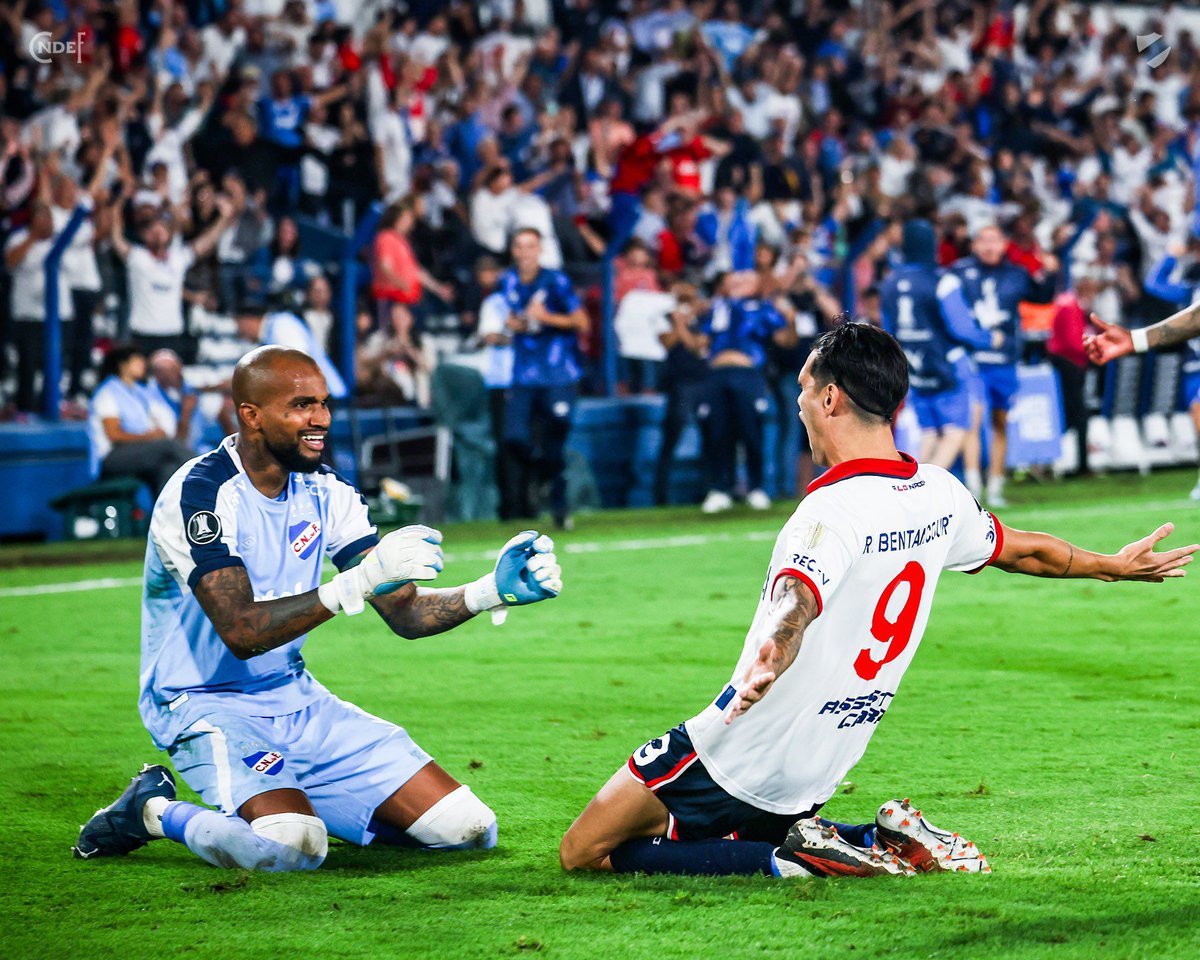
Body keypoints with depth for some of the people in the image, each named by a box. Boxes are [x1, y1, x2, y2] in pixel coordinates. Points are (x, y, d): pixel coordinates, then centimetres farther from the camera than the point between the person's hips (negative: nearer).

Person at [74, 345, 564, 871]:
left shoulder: (325, 492, 3)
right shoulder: (200, 494, -19)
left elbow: (405, 613, 1)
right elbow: (242, 633, -30)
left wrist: (493, 591, -17)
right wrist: (360, 580, -38)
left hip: (296, 699, 7)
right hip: (208, 706, -7)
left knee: (466, 827, -2)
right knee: (291, 847, -35)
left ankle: (296, 804, 17)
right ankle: (156, 811, -5)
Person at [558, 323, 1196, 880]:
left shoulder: (834, 512, -22)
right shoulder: (940, 496, 2)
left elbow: (796, 603, -44)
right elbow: (1024, 552, 20)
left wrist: (765, 663, -65)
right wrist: (1116, 566, 40)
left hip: (735, 759, -8)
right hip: (814, 775, 8)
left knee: (585, 854, -2)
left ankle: (800, 860, -12)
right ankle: (886, 843, 7)